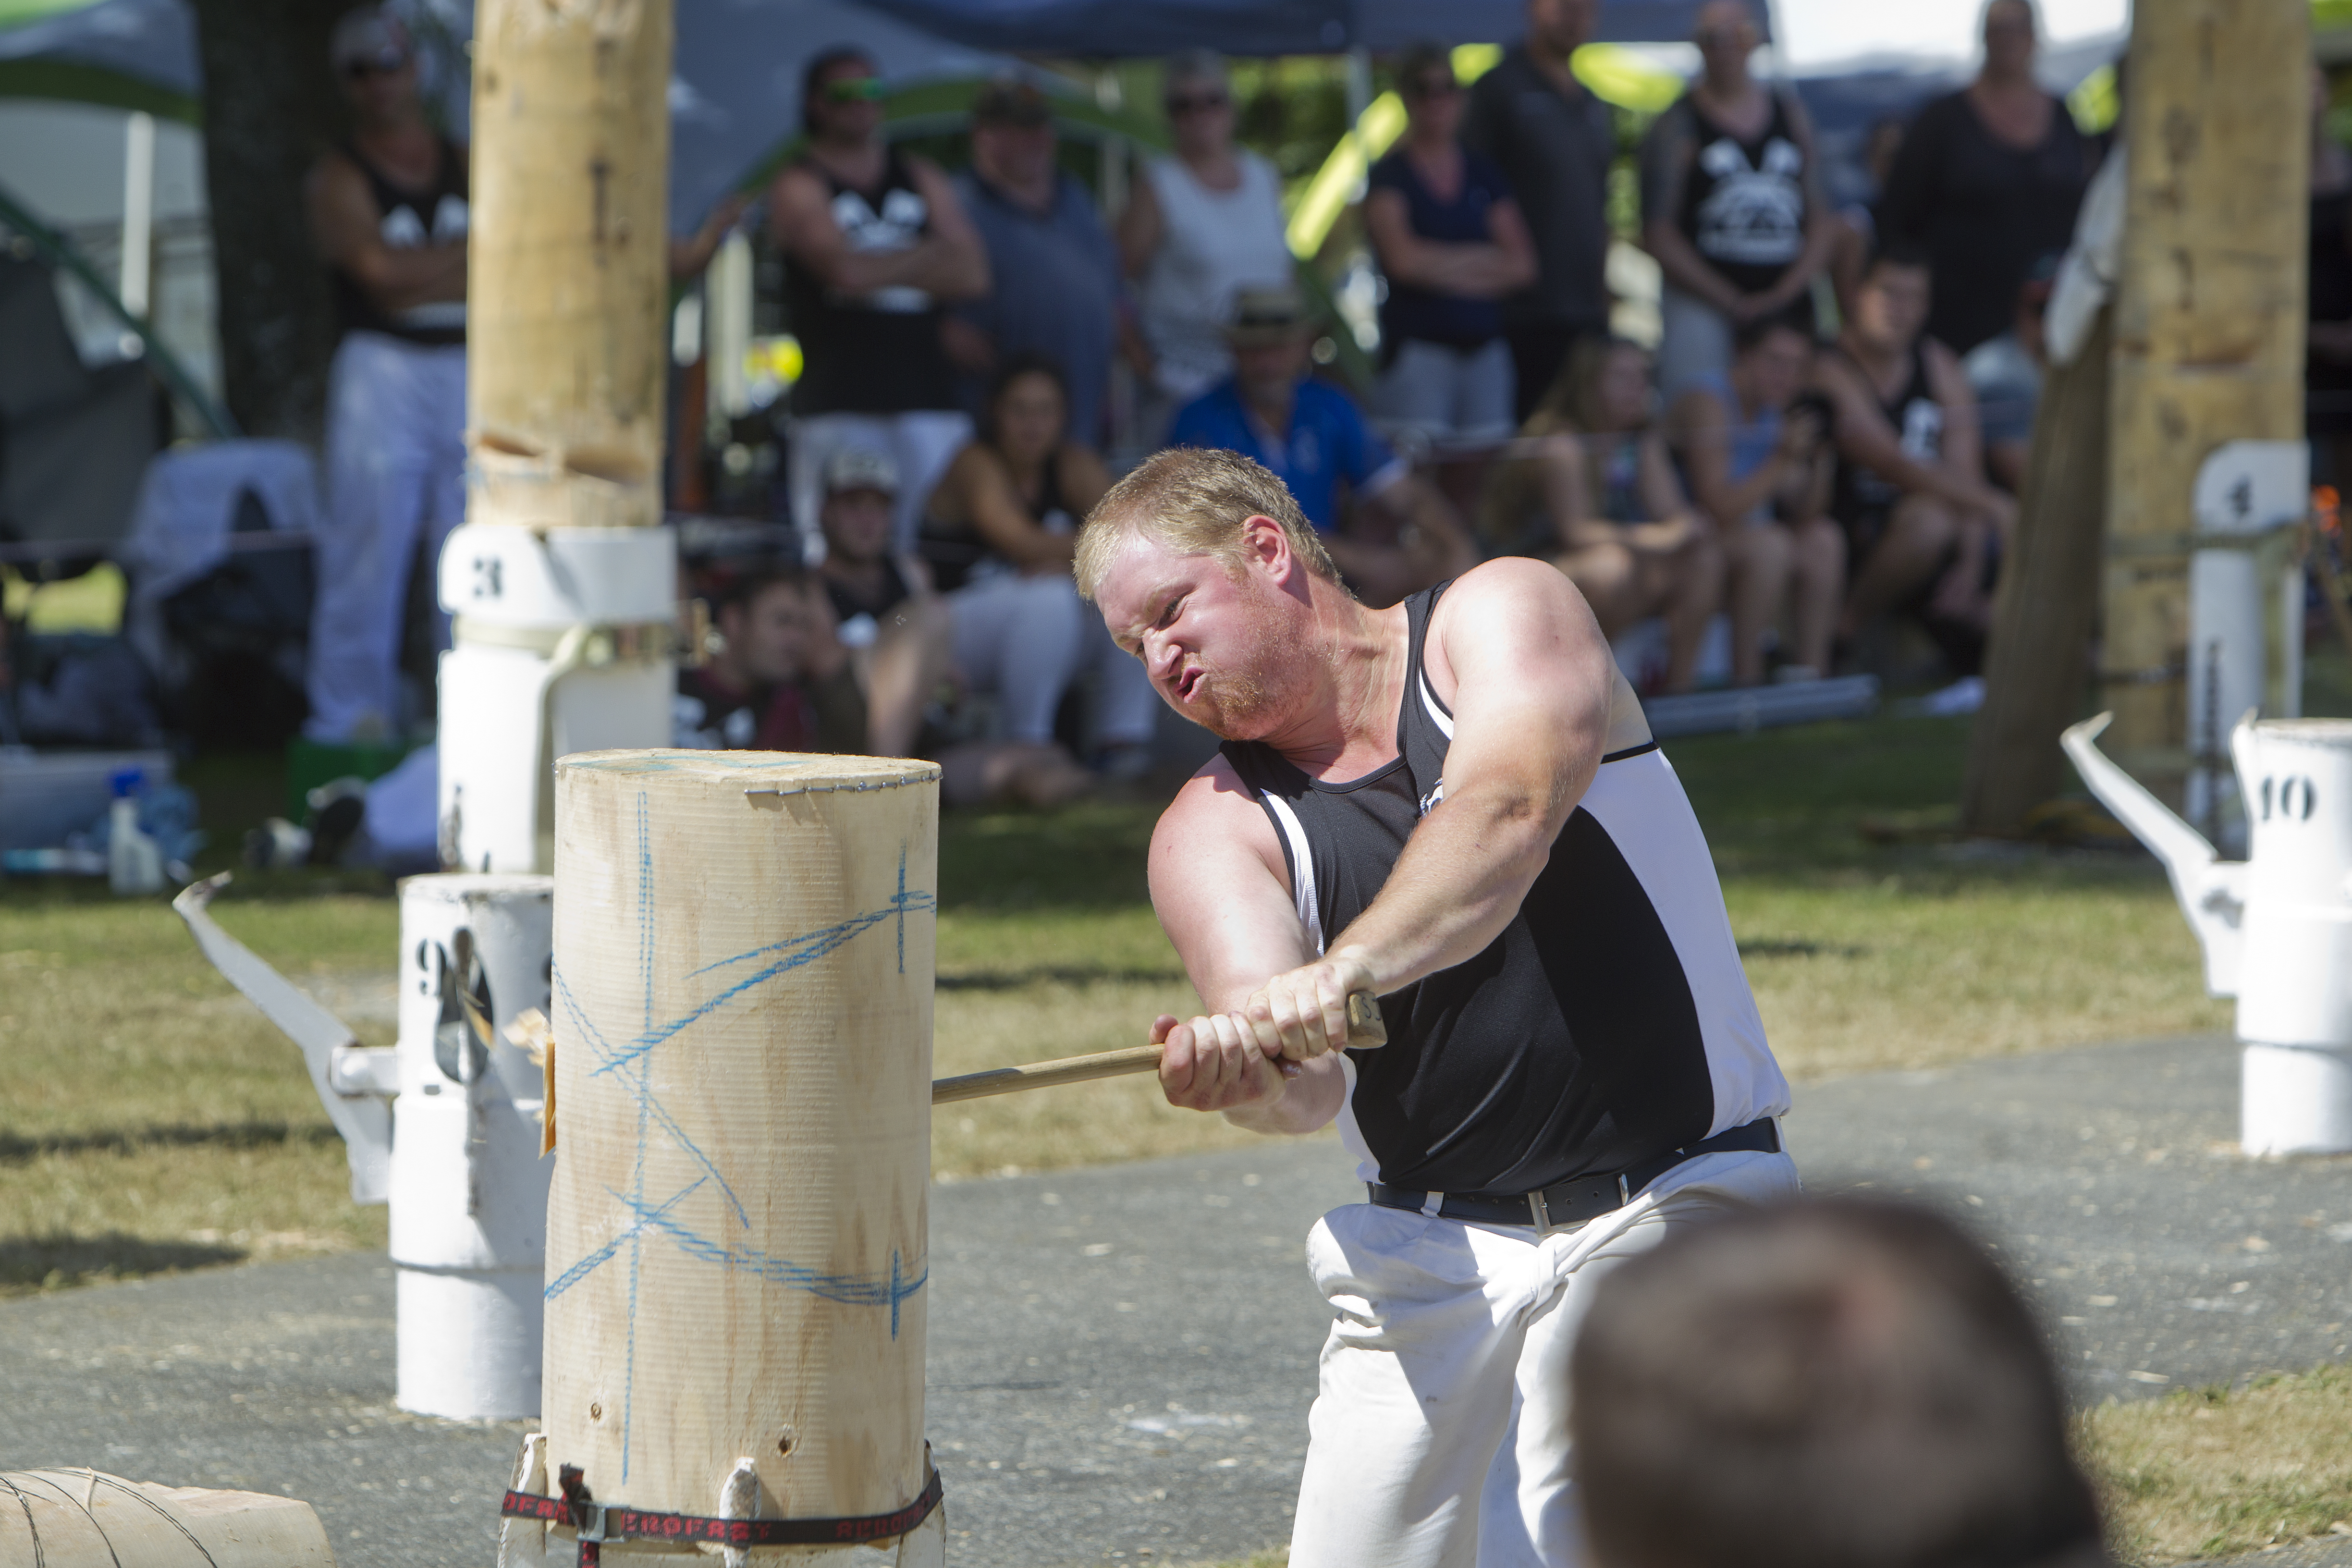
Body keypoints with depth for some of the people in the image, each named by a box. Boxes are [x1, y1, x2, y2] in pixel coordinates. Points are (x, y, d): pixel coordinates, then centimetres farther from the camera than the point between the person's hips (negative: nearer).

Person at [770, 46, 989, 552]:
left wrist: (877, 269, -3)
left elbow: (972, 275, 6)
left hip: (929, 399, 4)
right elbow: (844, 270, -13)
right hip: (841, 407, -4)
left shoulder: (921, 180, 19)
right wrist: (928, 259, 2)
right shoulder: (801, 187, 5)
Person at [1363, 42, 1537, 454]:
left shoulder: (1484, 176, 14)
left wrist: (1448, 267, -4)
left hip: (1484, 347, 4)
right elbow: (1404, 260, -10)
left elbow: (1522, 266, 7)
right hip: (1417, 346, -4)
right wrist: (1483, 259, 1)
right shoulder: (1390, 177, 2)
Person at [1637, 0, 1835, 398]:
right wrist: (1734, 303, -10)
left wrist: (1783, 294, -5)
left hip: (1788, 304, 4)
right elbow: (1658, 236, -4)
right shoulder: (1678, 126, 1)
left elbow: (1821, 223, 11)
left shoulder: (1791, 116, 12)